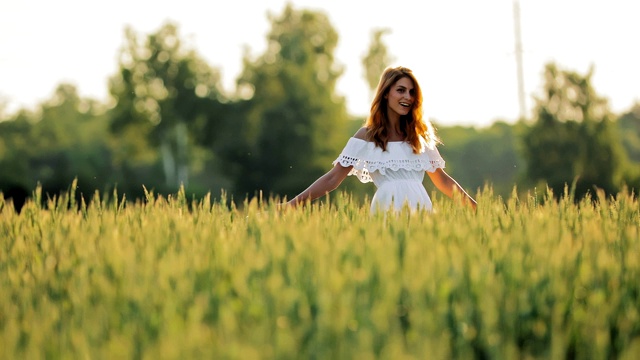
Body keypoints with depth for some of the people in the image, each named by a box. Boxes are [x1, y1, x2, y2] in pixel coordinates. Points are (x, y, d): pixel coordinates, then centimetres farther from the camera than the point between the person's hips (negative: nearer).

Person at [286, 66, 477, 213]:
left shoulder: (419, 135, 15)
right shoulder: (367, 135, 5)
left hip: (421, 208, 3)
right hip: (388, 210, -3)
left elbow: (442, 180, 22)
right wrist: (292, 204, -6)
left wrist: (475, 207, 18)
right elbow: (332, 178, 2)